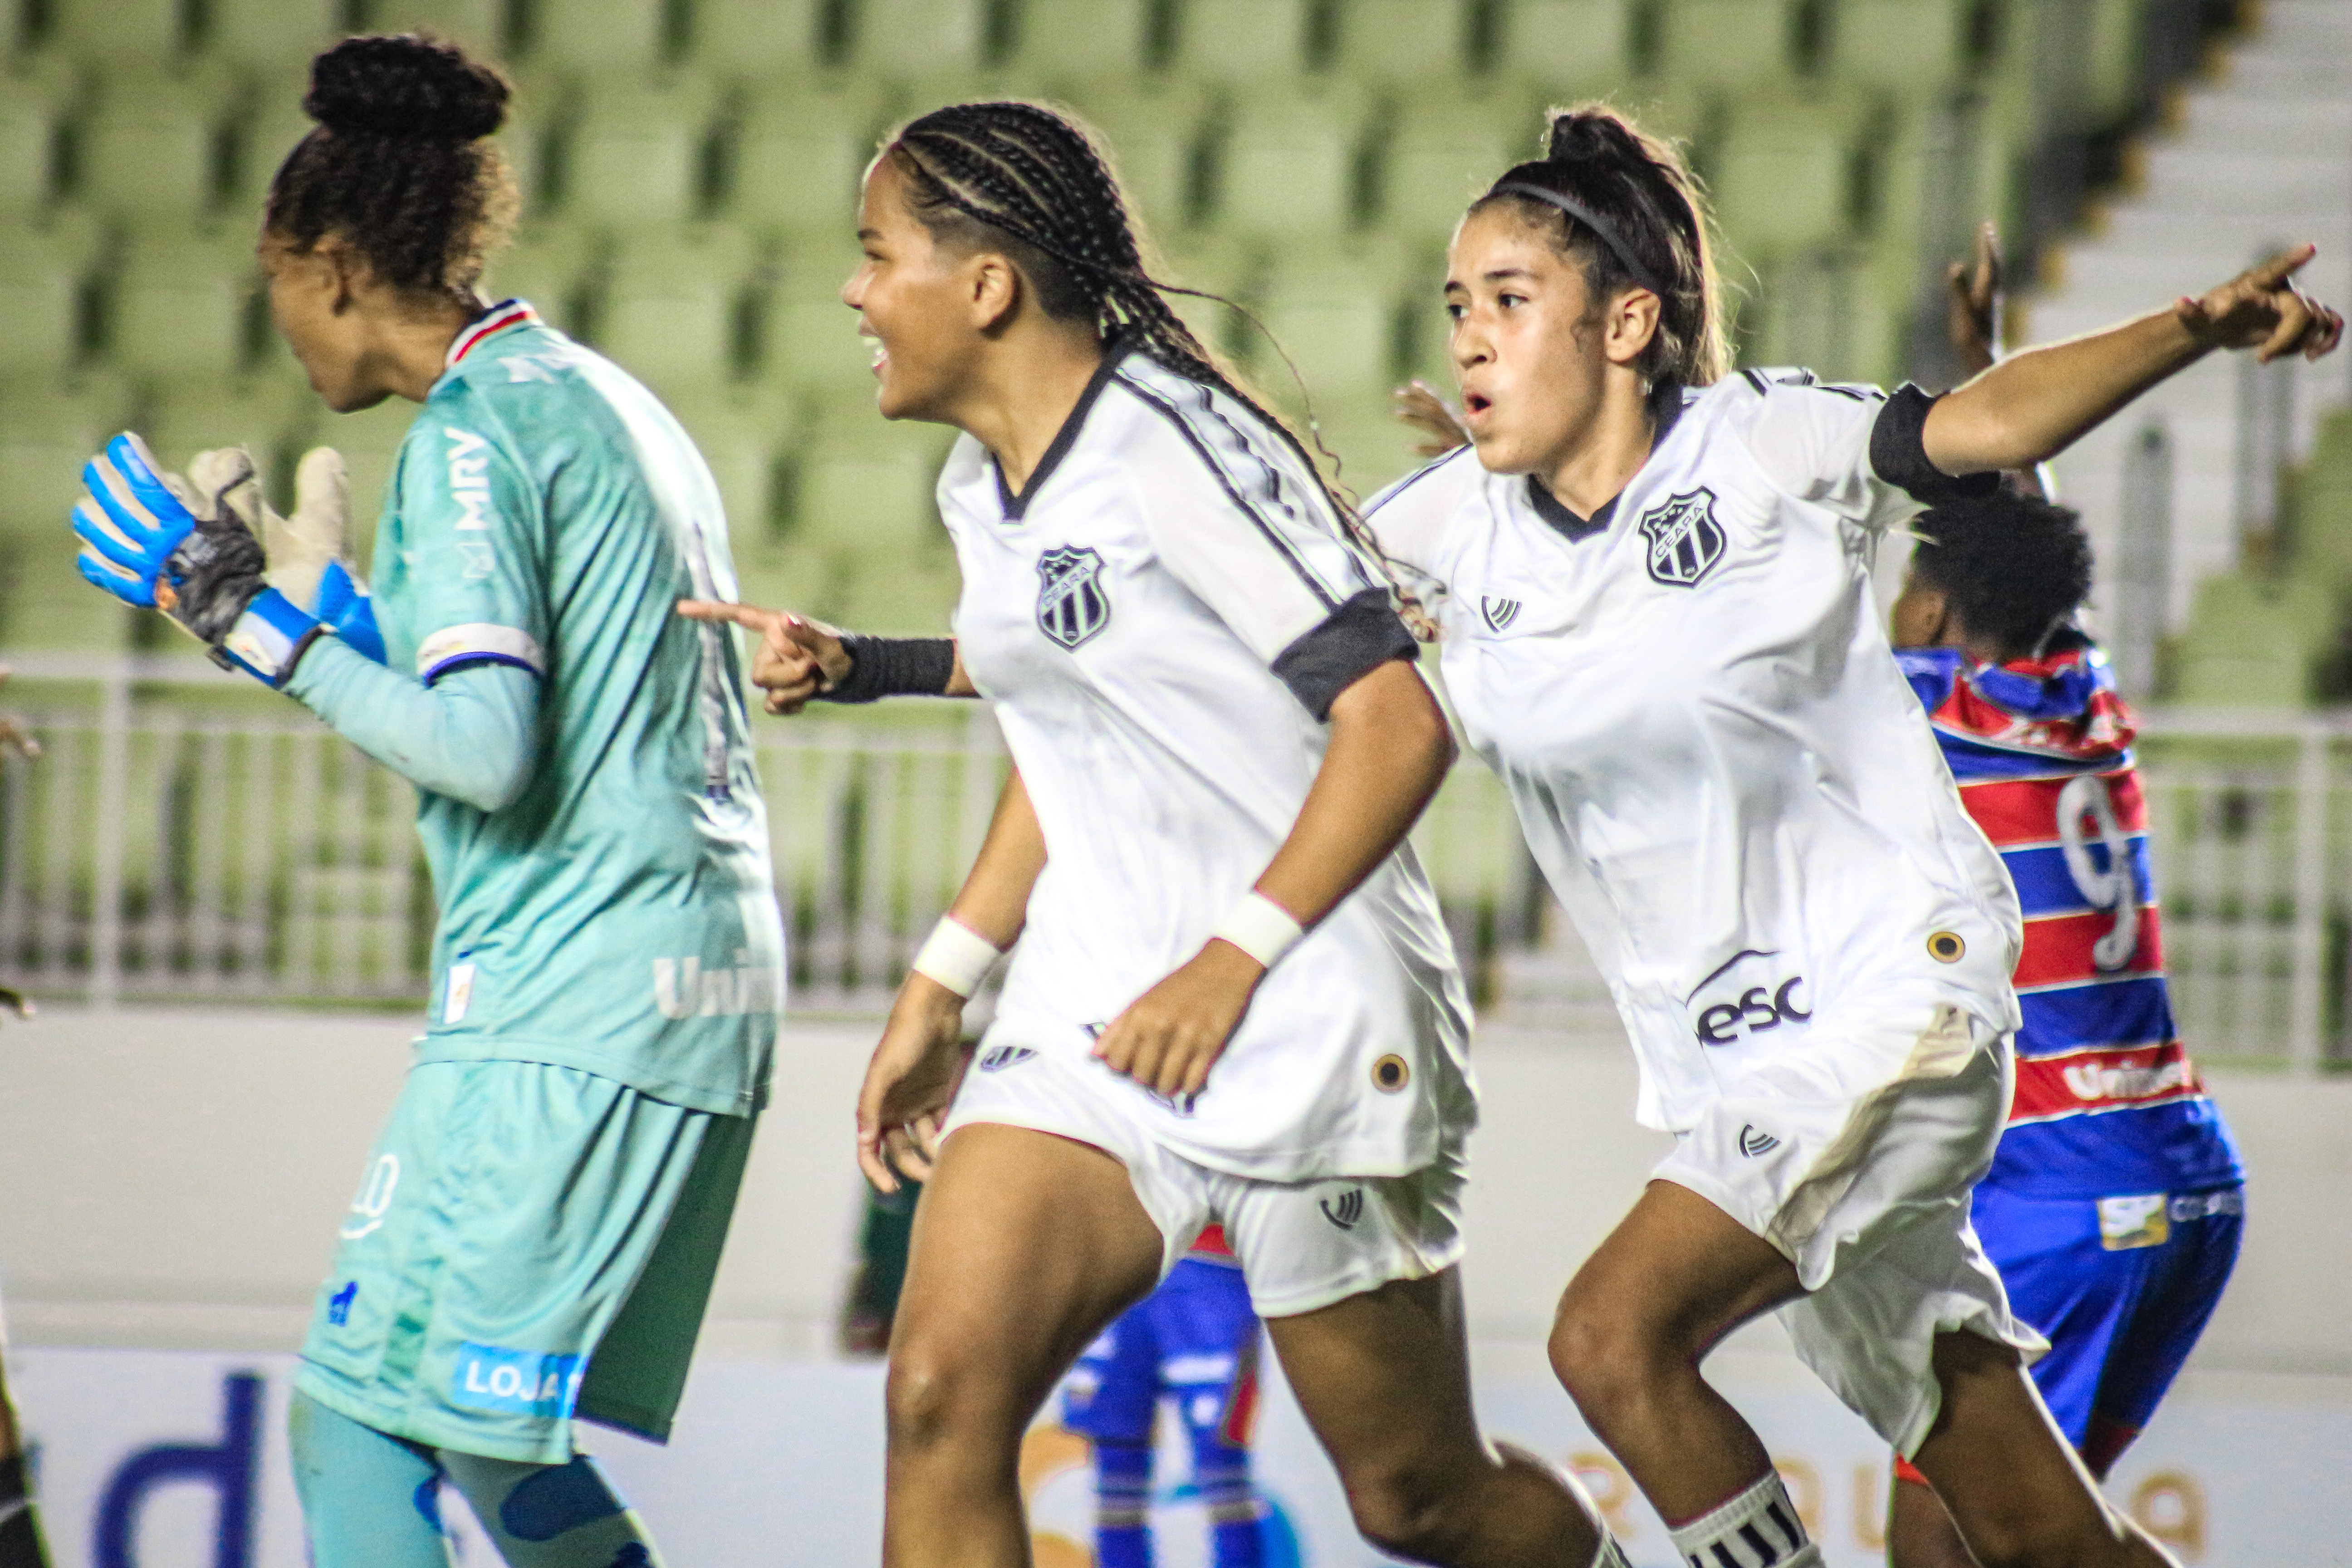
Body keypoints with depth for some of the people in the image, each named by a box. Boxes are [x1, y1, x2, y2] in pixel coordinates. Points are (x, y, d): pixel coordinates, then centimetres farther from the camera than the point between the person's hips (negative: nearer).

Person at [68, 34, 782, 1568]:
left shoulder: (470, 434, -10)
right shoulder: (610, 407, 18)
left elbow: (486, 750, -20)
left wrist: (262, 624, -11)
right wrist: (338, 610, 25)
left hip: (562, 1011, -10)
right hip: (700, 987, 10)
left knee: (360, 1434, -10)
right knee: (484, 1429, 17)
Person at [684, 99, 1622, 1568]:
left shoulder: (1174, 445, -17)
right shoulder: (986, 485, 10)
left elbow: (1398, 723, -20)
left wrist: (1234, 963, -21)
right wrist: (938, 990, 18)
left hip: (1313, 1022, -7)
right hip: (1093, 1012, 7)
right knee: (942, 1392, -14)